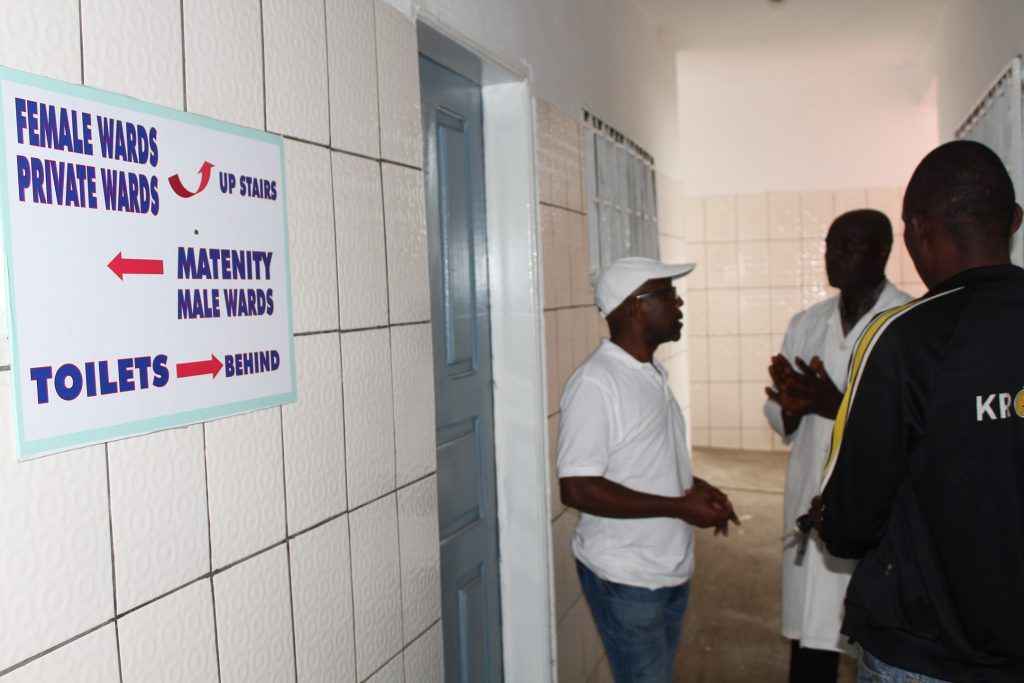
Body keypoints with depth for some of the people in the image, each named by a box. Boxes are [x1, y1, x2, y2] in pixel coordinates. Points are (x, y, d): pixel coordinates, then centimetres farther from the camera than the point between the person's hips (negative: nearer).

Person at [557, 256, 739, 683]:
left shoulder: (653, 375, 8)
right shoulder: (594, 383, -21)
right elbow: (577, 489, -26)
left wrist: (696, 488, 1)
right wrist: (681, 507, -22)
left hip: (672, 572, 8)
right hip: (625, 581, -8)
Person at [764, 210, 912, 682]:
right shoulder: (806, 324, 9)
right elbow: (781, 423, 13)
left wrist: (836, 405, -24)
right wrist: (792, 407, -10)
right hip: (813, 508, 5)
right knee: (810, 645, 12)